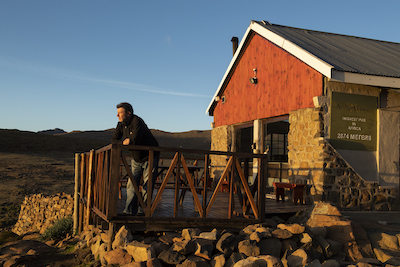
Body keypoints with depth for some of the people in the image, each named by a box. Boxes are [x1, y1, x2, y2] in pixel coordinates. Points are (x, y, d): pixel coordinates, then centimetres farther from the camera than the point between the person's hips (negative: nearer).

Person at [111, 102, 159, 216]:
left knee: (147, 185, -6)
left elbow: (134, 140, -35)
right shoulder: (121, 124, 0)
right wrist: (123, 142, -22)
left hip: (150, 157, -7)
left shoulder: (137, 122, -25)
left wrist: (125, 141, -17)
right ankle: (129, 211, 8)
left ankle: (142, 211, -1)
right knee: (131, 184, 4)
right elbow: (114, 140, -2)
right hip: (136, 159, 8)